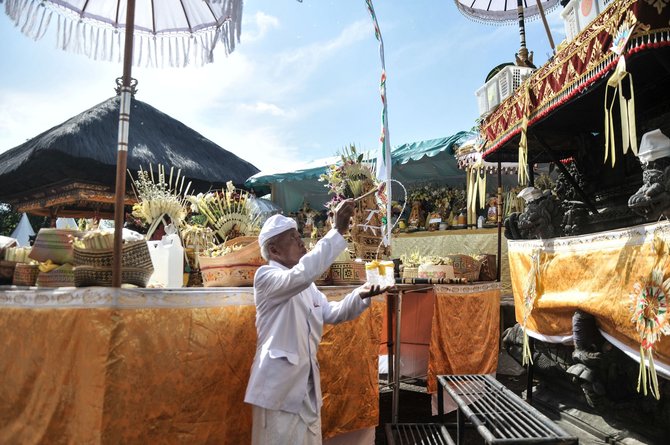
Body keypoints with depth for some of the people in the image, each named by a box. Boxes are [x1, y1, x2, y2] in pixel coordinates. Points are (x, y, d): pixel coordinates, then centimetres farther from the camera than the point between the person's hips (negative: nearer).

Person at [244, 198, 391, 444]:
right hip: (279, 387, -8)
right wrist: (337, 231, -33)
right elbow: (302, 273, -33)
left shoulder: (305, 285, 13)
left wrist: (360, 296, -7)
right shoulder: (265, 277, -14)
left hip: (306, 385, 8)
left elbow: (333, 313, 12)